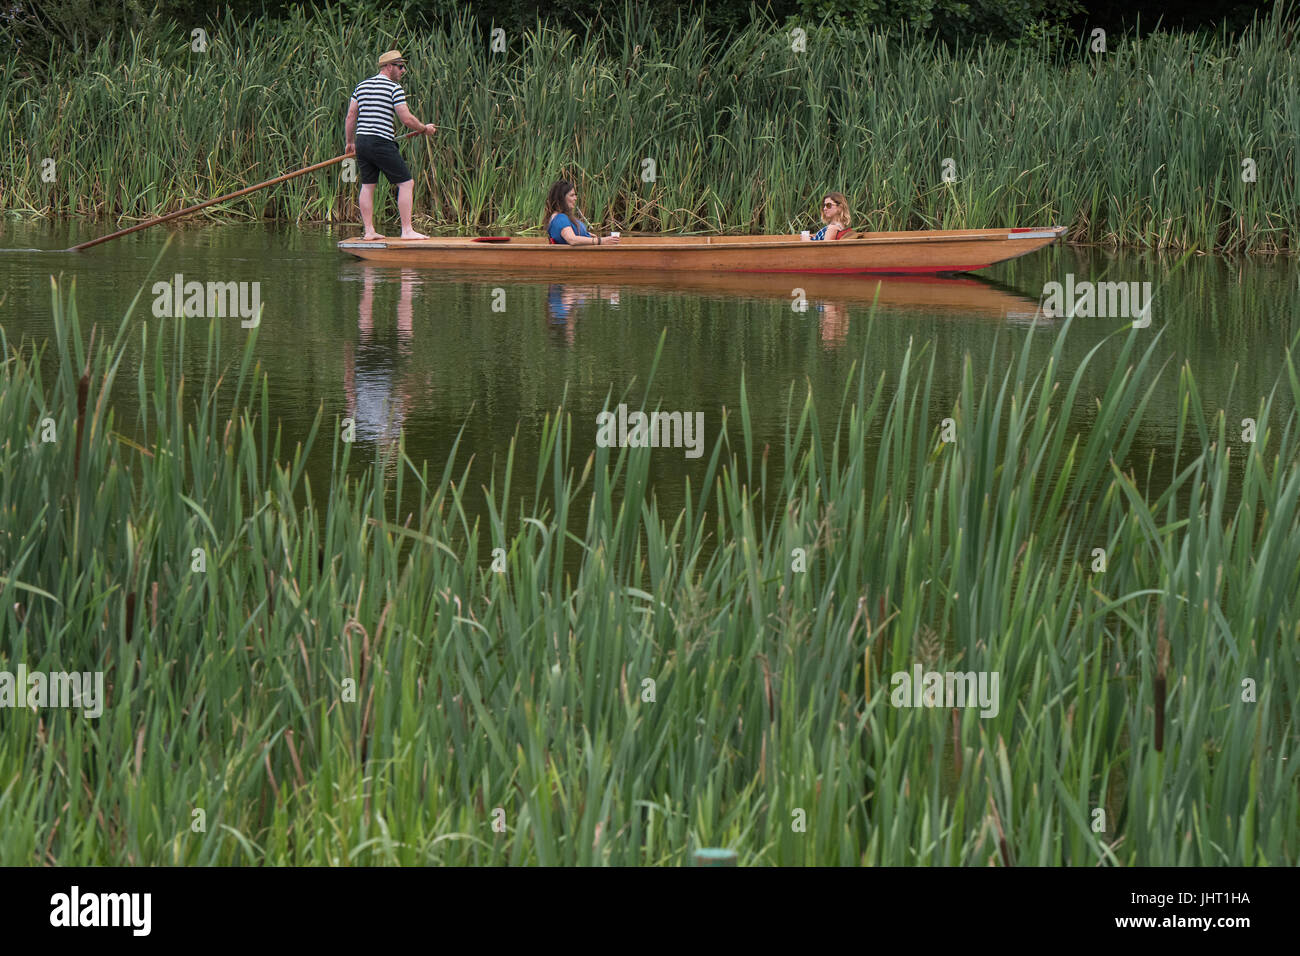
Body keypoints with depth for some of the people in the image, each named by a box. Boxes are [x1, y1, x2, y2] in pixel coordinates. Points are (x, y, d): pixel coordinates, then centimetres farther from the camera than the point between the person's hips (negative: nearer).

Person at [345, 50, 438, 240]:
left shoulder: (362, 86, 13)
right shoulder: (394, 89, -6)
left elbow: (351, 115, 14)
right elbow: (406, 119, -10)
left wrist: (350, 142, 22)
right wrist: (425, 128, 7)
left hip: (362, 141, 7)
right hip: (382, 144, -7)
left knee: (367, 185, 12)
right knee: (406, 183, -1)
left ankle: (369, 231, 10)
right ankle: (407, 230, -6)